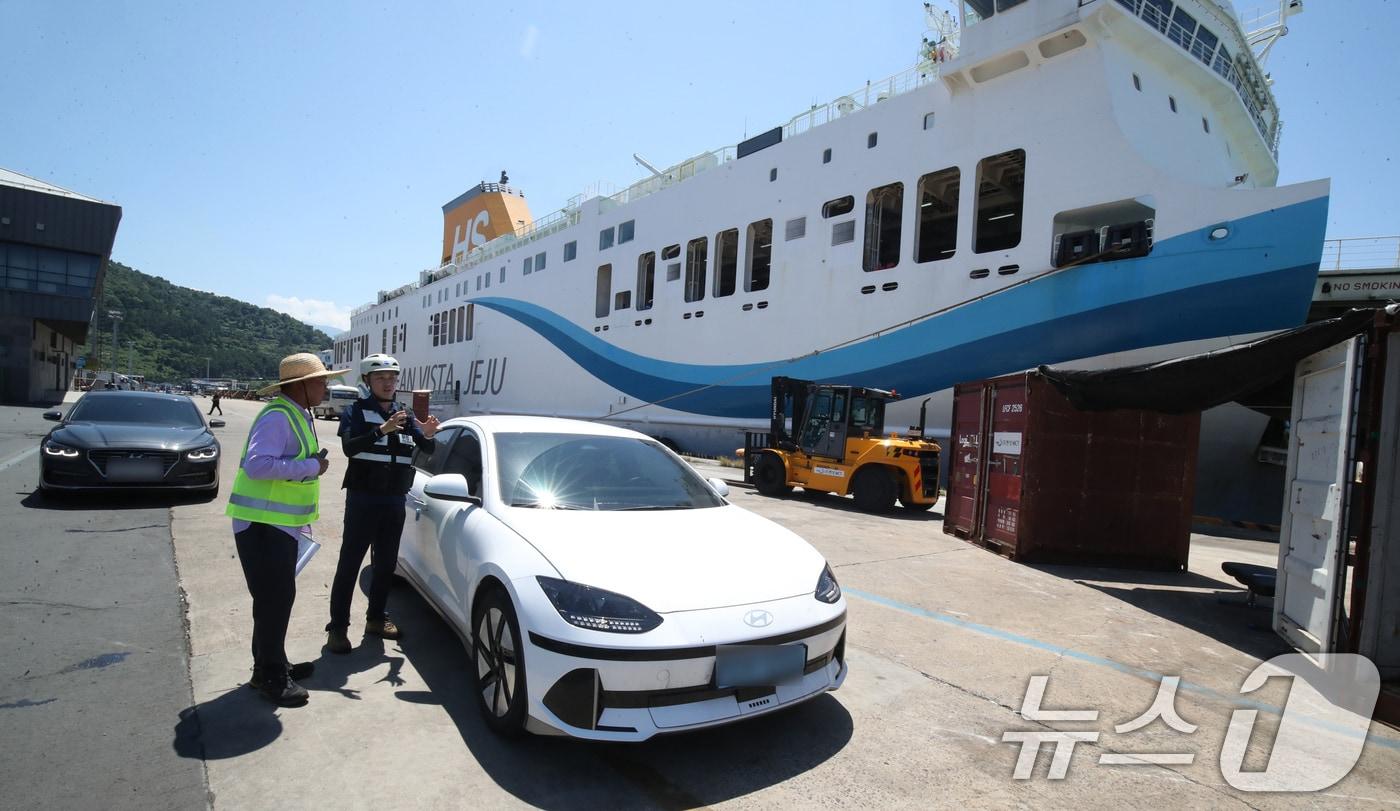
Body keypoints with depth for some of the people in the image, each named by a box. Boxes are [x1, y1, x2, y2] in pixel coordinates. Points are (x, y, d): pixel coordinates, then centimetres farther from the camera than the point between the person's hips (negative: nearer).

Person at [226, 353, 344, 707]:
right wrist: (311, 466, -25)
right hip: (263, 524, -10)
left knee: (279, 597, 17)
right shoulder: (277, 416, -20)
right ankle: (270, 675, 9)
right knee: (274, 598, -3)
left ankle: (272, 664, 30)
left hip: (283, 523, 10)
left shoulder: (300, 415, 11)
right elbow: (257, 464, -31)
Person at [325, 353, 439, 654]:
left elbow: (429, 450, 4)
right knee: (350, 562, -2)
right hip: (363, 497, -5)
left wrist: (428, 435, -19)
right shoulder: (355, 411, -4)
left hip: (395, 500, 5)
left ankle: (376, 618, 26)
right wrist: (382, 430, -35)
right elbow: (349, 447, -20)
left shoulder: (405, 415, 10)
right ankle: (338, 627, 5)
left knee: (386, 562, 12)